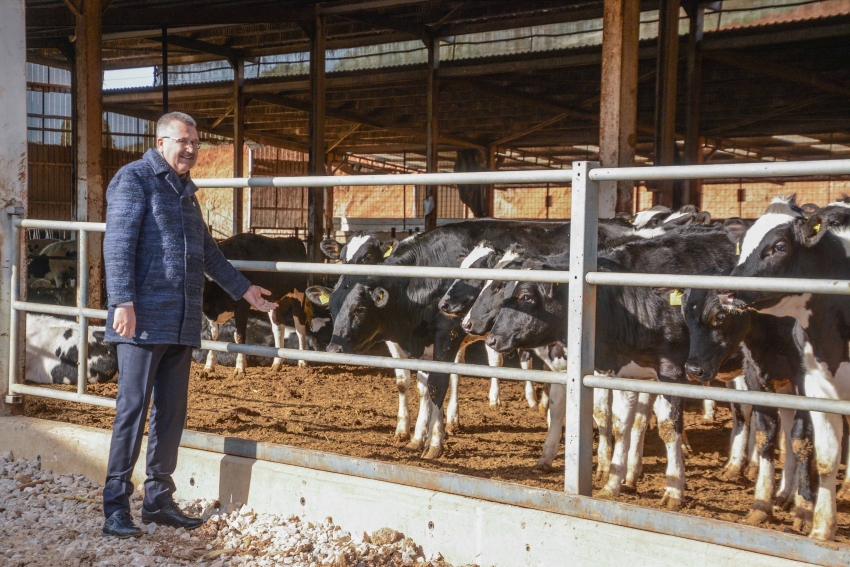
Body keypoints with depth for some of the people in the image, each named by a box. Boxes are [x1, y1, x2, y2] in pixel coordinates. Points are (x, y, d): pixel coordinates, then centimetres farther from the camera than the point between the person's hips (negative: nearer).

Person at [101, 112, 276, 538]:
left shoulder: (186, 190, 21)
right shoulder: (135, 179, -3)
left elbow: (207, 251, 31)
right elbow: (118, 244, -12)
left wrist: (242, 289, 35)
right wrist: (122, 301, -21)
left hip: (181, 323, 8)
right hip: (143, 320, -8)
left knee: (172, 411, 10)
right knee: (133, 408, -5)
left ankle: (158, 500, 20)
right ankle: (115, 506, 2)